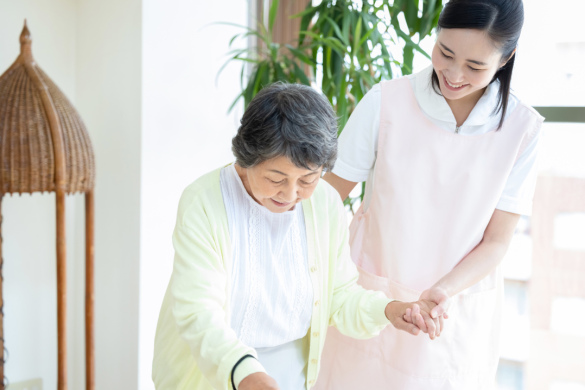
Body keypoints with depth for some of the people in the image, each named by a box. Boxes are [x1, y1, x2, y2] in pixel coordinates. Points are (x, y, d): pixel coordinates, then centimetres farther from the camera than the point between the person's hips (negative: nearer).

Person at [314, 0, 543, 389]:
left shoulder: (522, 128, -9)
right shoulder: (386, 102, -12)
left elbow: (496, 241, -7)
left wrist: (442, 292, -22)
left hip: (457, 311, 1)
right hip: (370, 299, 0)